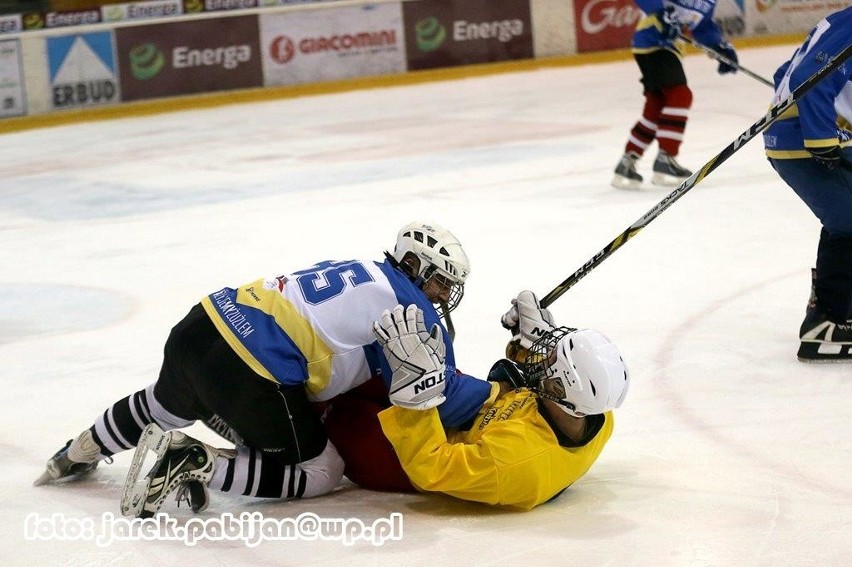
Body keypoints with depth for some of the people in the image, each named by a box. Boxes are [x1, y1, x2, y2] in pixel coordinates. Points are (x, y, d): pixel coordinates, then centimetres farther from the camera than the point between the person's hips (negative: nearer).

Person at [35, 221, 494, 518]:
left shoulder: (361, 272, 22)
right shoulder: (409, 307, -3)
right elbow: (436, 396, -8)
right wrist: (499, 392, 7)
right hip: (249, 377, -9)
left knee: (168, 406, 39)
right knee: (320, 471, 4)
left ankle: (79, 454, 54)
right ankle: (193, 464, -9)